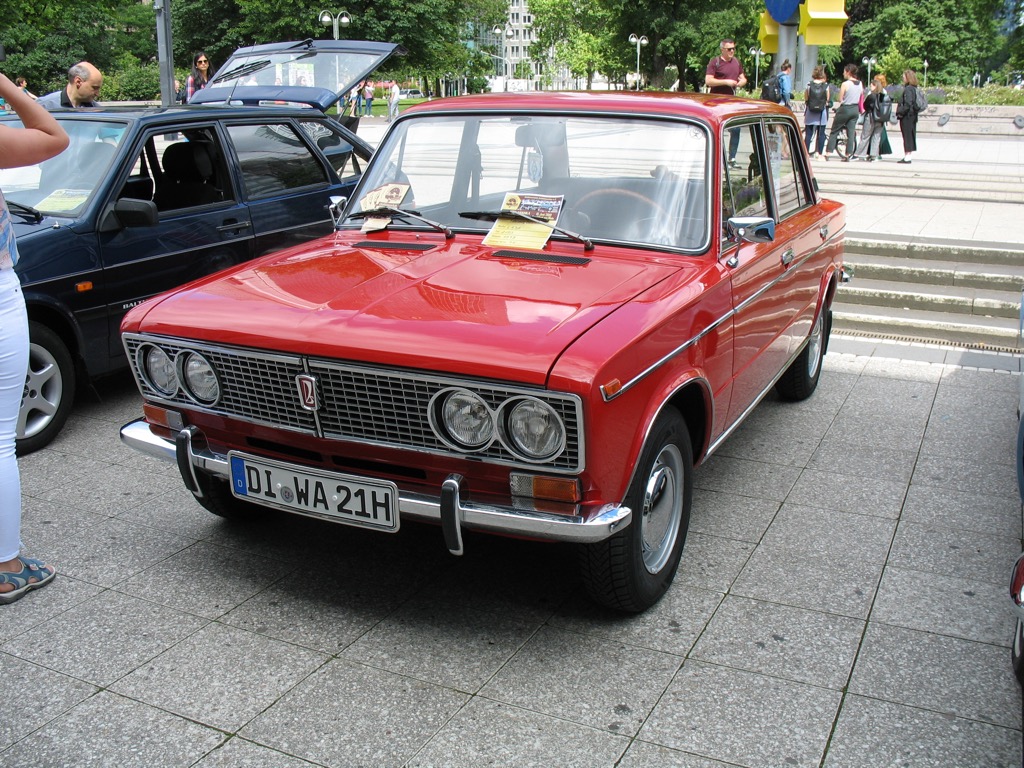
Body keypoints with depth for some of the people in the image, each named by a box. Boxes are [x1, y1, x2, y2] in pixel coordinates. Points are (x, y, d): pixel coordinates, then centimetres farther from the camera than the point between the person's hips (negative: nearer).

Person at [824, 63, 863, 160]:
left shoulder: (845, 84, -14)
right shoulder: (860, 84, 5)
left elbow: (840, 100, -9)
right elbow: (861, 98, 11)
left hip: (845, 109, -6)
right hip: (855, 110, 6)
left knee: (834, 132, 3)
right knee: (851, 133, 7)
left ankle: (828, 154, -1)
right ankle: (849, 155, 4)